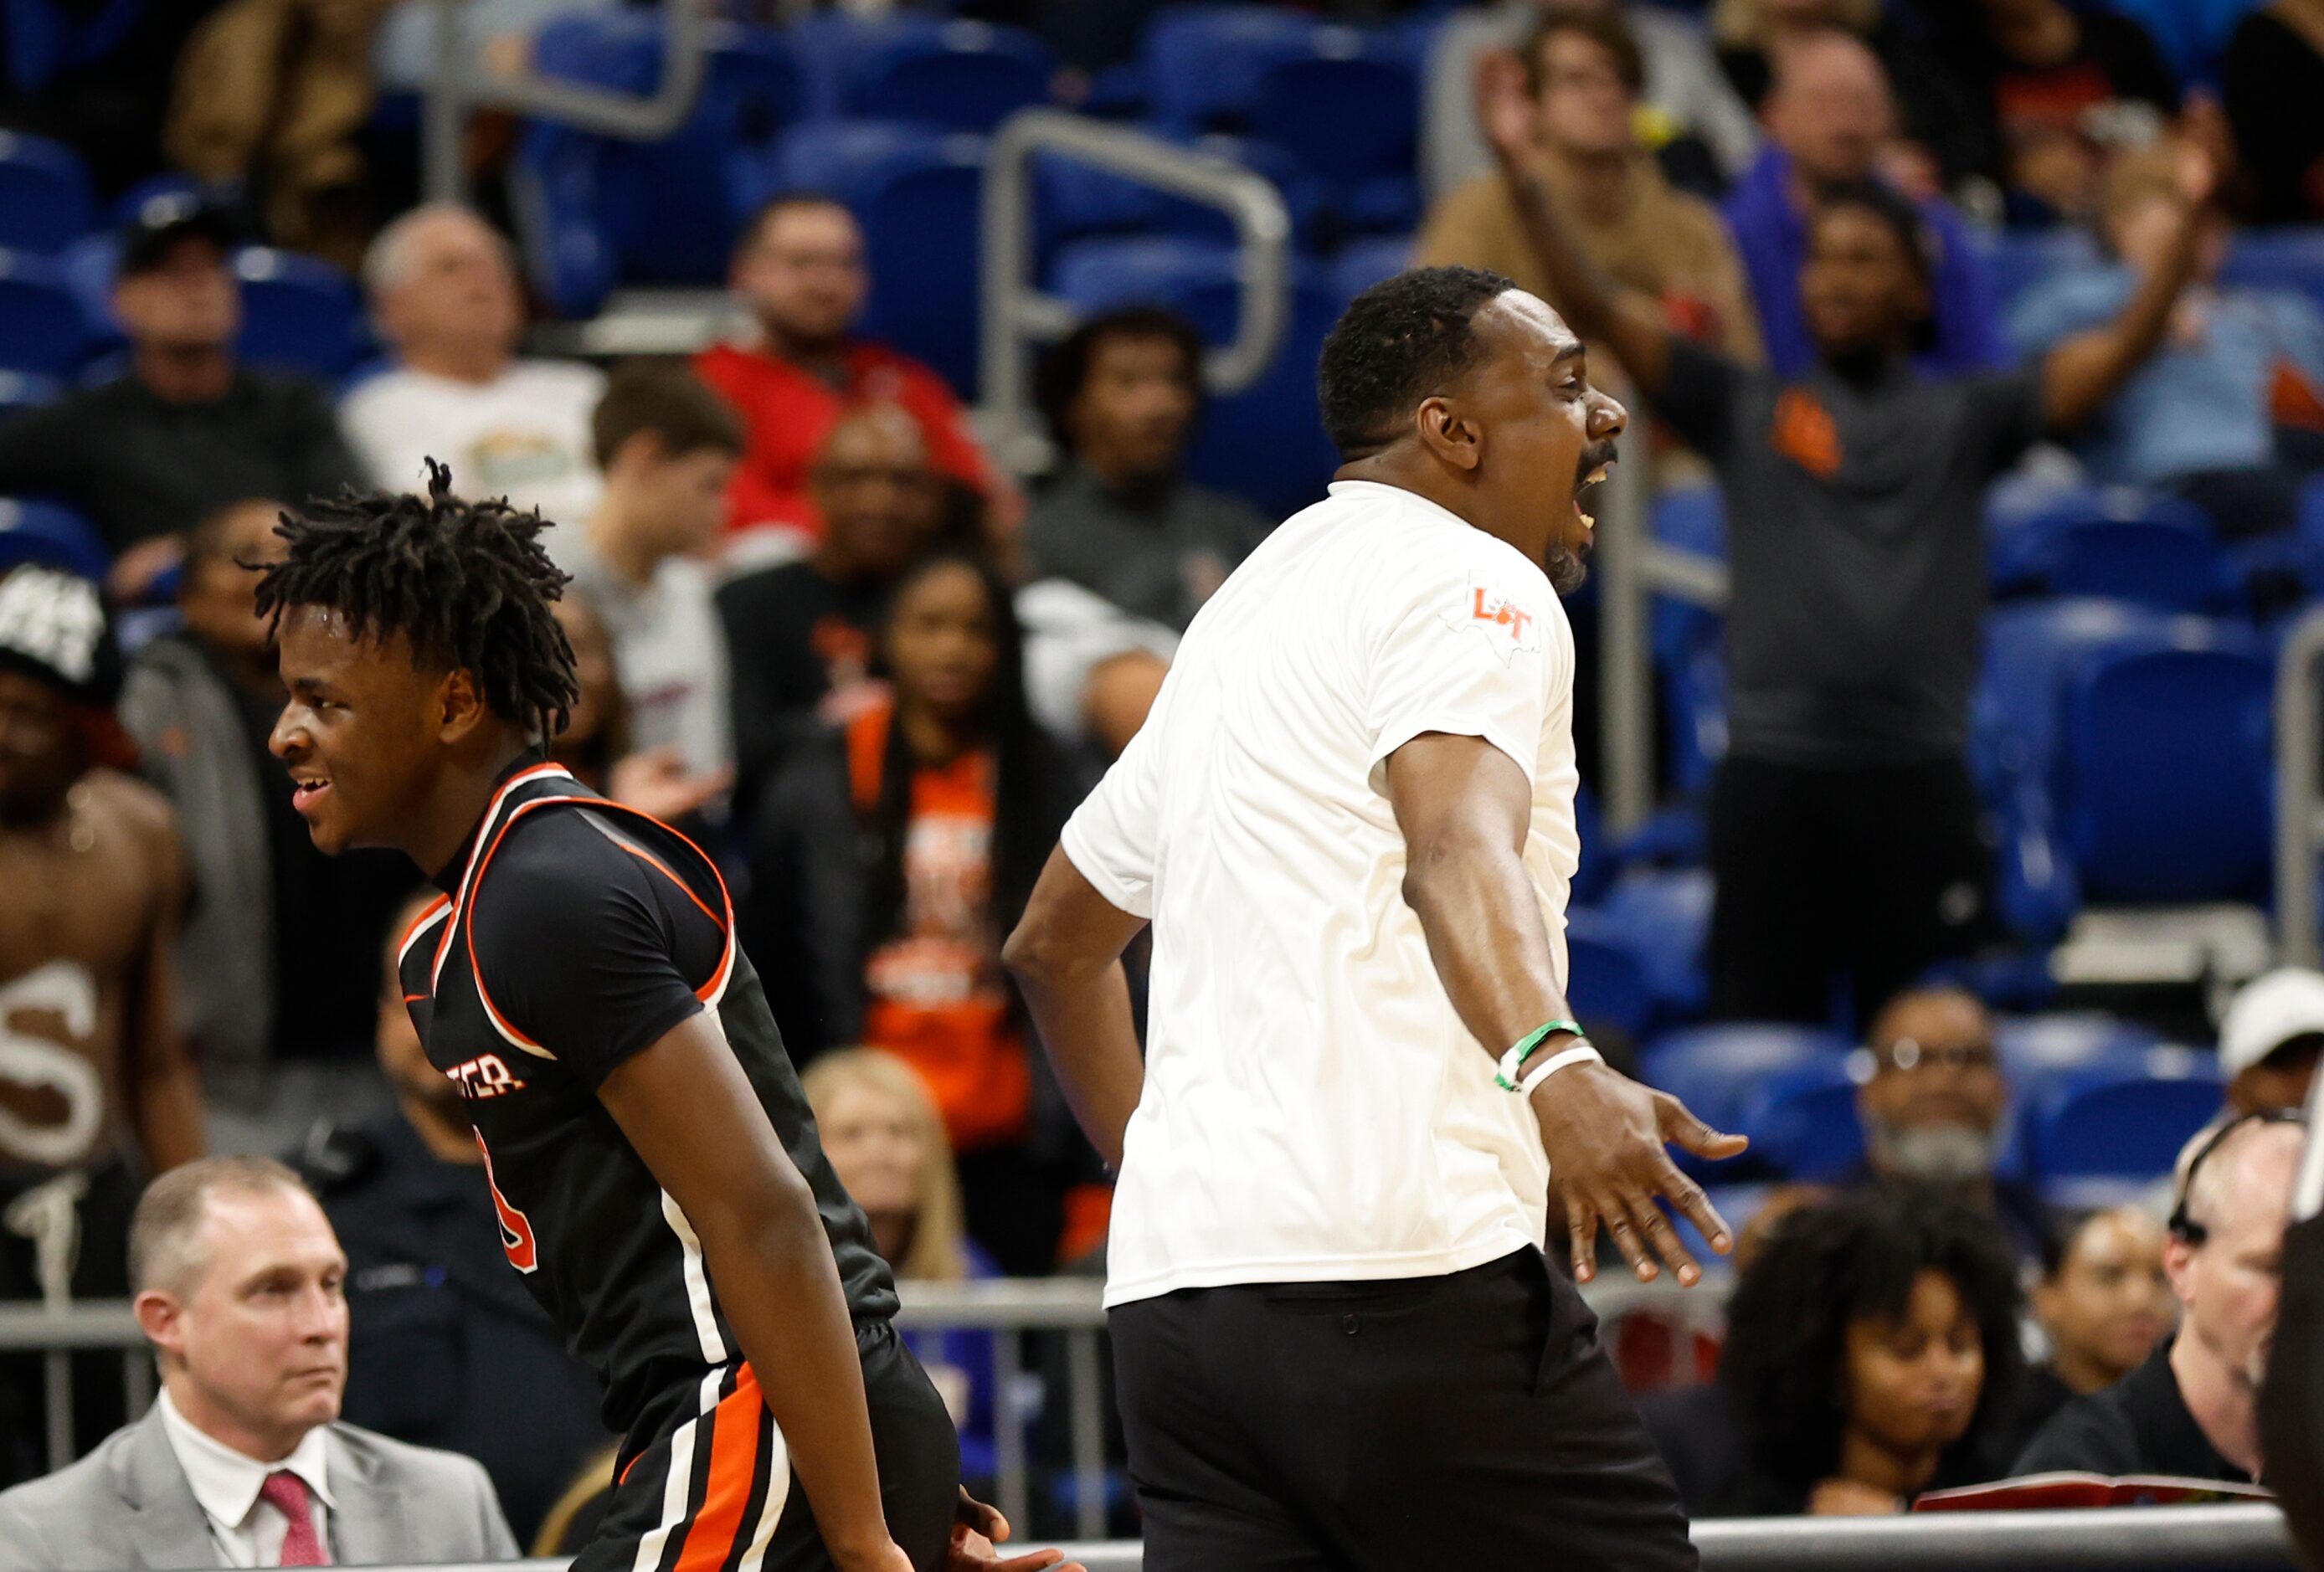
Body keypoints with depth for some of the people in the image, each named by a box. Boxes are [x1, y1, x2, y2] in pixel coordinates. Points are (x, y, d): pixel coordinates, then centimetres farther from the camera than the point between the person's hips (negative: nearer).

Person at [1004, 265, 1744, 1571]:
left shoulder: (1246, 609, 25)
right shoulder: (1474, 581, -2)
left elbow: (1058, 942, 35)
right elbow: (1456, 848, -24)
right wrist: (1554, 1066, -40)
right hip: (1405, 1270, -9)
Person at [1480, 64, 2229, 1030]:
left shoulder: (1963, 420, 9)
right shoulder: (1745, 411, 9)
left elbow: (2116, 353, 0)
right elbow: (1600, 313, 2)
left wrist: (2189, 221, -13)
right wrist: (1524, 182, -11)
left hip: (1918, 773, 0)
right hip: (1774, 768, 0)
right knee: (1759, 1026, 2)